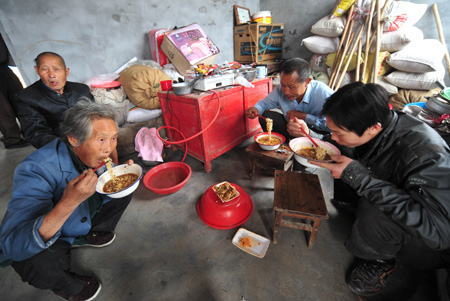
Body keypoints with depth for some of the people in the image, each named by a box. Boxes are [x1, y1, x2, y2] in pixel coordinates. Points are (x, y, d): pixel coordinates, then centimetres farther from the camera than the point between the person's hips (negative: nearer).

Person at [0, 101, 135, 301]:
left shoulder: (95, 154, -19)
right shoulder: (36, 169, -36)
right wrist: (69, 202, -54)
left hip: (82, 221, 5)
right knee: (42, 262, -35)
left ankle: (88, 235, 16)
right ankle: (64, 284, 3)